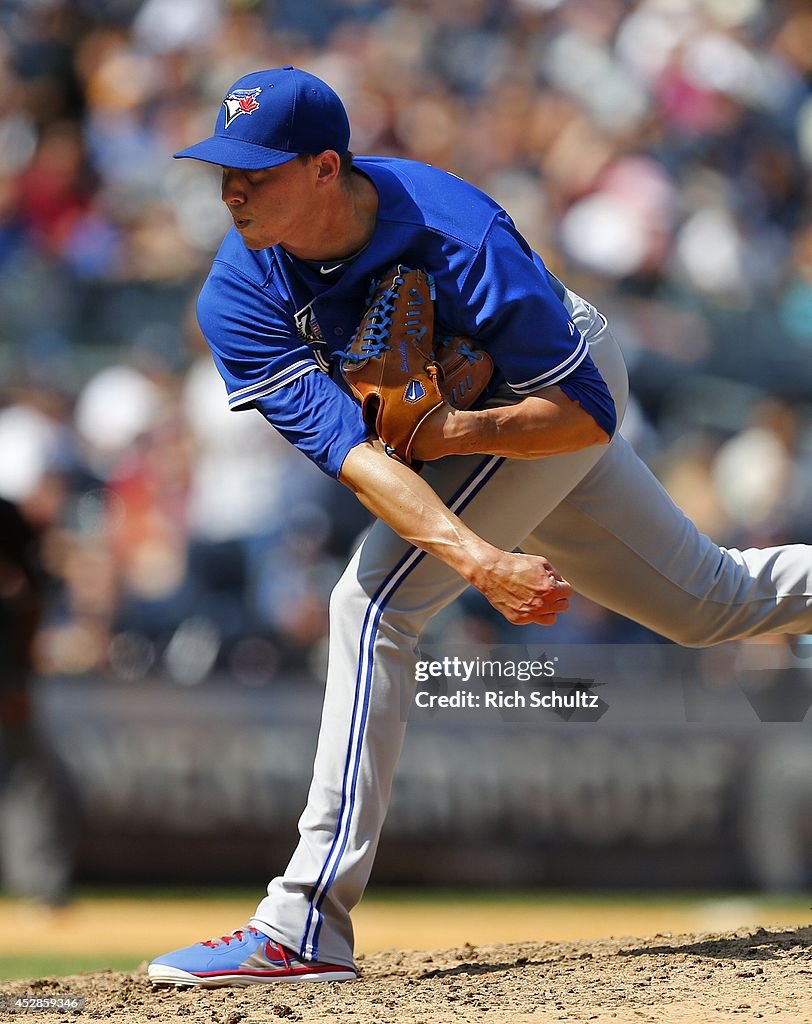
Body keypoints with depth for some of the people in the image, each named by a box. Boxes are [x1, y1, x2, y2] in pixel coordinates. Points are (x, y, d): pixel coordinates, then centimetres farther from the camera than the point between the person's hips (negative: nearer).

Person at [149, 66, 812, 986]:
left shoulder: (457, 241, -36)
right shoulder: (240, 298, -24)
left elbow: (588, 415, -28)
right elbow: (345, 446, -37)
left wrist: (453, 432, -44)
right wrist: (480, 560, -50)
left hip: (546, 399, -6)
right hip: (453, 420, 6)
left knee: (374, 601, -24)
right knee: (714, 603, 18)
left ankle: (305, 927, -26)